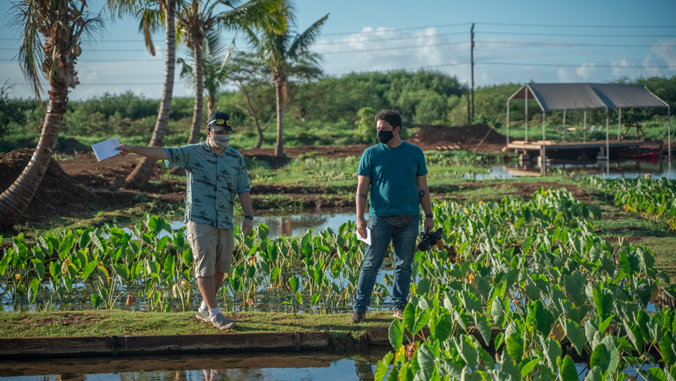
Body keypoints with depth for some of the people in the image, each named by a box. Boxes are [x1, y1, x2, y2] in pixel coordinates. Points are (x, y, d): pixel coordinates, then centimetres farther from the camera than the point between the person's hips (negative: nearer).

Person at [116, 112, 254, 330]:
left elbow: (243, 189, 10)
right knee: (205, 267, -8)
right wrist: (132, 149, -20)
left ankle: (204, 310, 23)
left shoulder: (236, 159, 9)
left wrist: (248, 216, -1)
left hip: (225, 223, 4)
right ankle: (215, 314, -3)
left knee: (220, 268, 7)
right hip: (199, 220, -4)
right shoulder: (192, 153, -1)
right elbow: (163, 153, -10)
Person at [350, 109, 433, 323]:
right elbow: (362, 188, 2)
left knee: (404, 265, 6)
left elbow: (422, 187, 11)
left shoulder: (415, 153, 8)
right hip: (380, 217, -1)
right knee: (371, 264, -3)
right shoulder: (371, 154, 4)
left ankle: (400, 307, 15)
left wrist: (429, 215, 7)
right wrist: (360, 218, -6)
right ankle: (359, 308, 0)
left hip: (408, 218, 2)